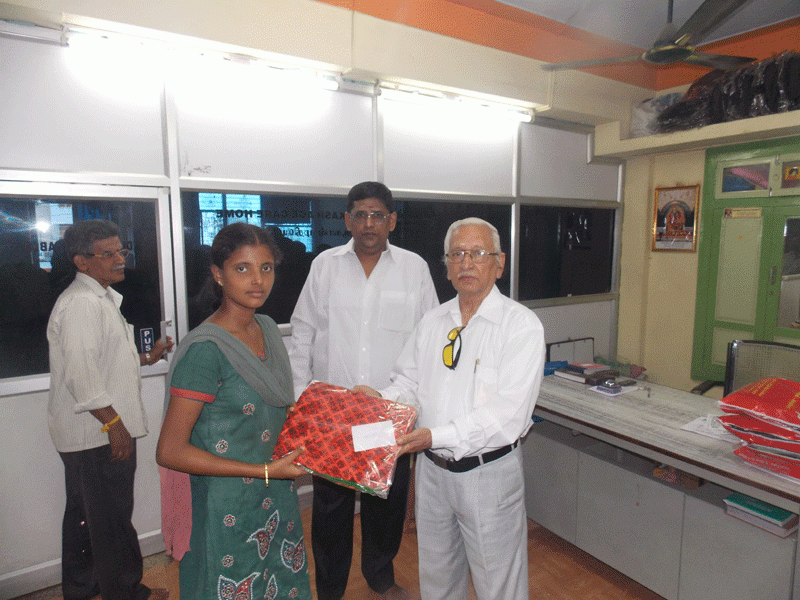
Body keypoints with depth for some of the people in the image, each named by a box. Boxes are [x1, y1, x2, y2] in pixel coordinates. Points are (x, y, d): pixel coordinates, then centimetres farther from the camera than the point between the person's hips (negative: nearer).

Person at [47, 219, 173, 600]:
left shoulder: (101, 298, 15)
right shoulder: (81, 303, -19)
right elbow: (82, 375, -25)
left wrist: (145, 358, 12)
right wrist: (114, 424, -22)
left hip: (91, 431, 11)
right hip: (98, 432, -11)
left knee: (84, 511, 23)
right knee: (112, 517, 4)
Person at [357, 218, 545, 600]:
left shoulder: (521, 324, -15)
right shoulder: (432, 322, 4)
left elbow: (509, 414, -23)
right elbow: (409, 383, 9)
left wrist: (436, 436, -30)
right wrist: (380, 400, -12)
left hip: (489, 472, -5)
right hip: (432, 468, 5)